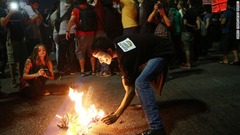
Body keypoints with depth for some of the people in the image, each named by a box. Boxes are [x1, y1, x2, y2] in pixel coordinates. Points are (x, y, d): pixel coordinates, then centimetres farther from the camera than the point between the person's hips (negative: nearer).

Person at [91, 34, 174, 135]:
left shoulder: (125, 58, -29)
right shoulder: (116, 43, -5)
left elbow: (131, 90, -25)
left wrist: (116, 115, -21)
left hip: (163, 51, -10)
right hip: (152, 49, 10)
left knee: (141, 82, -29)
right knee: (132, 77, 16)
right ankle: (147, 103, 32)